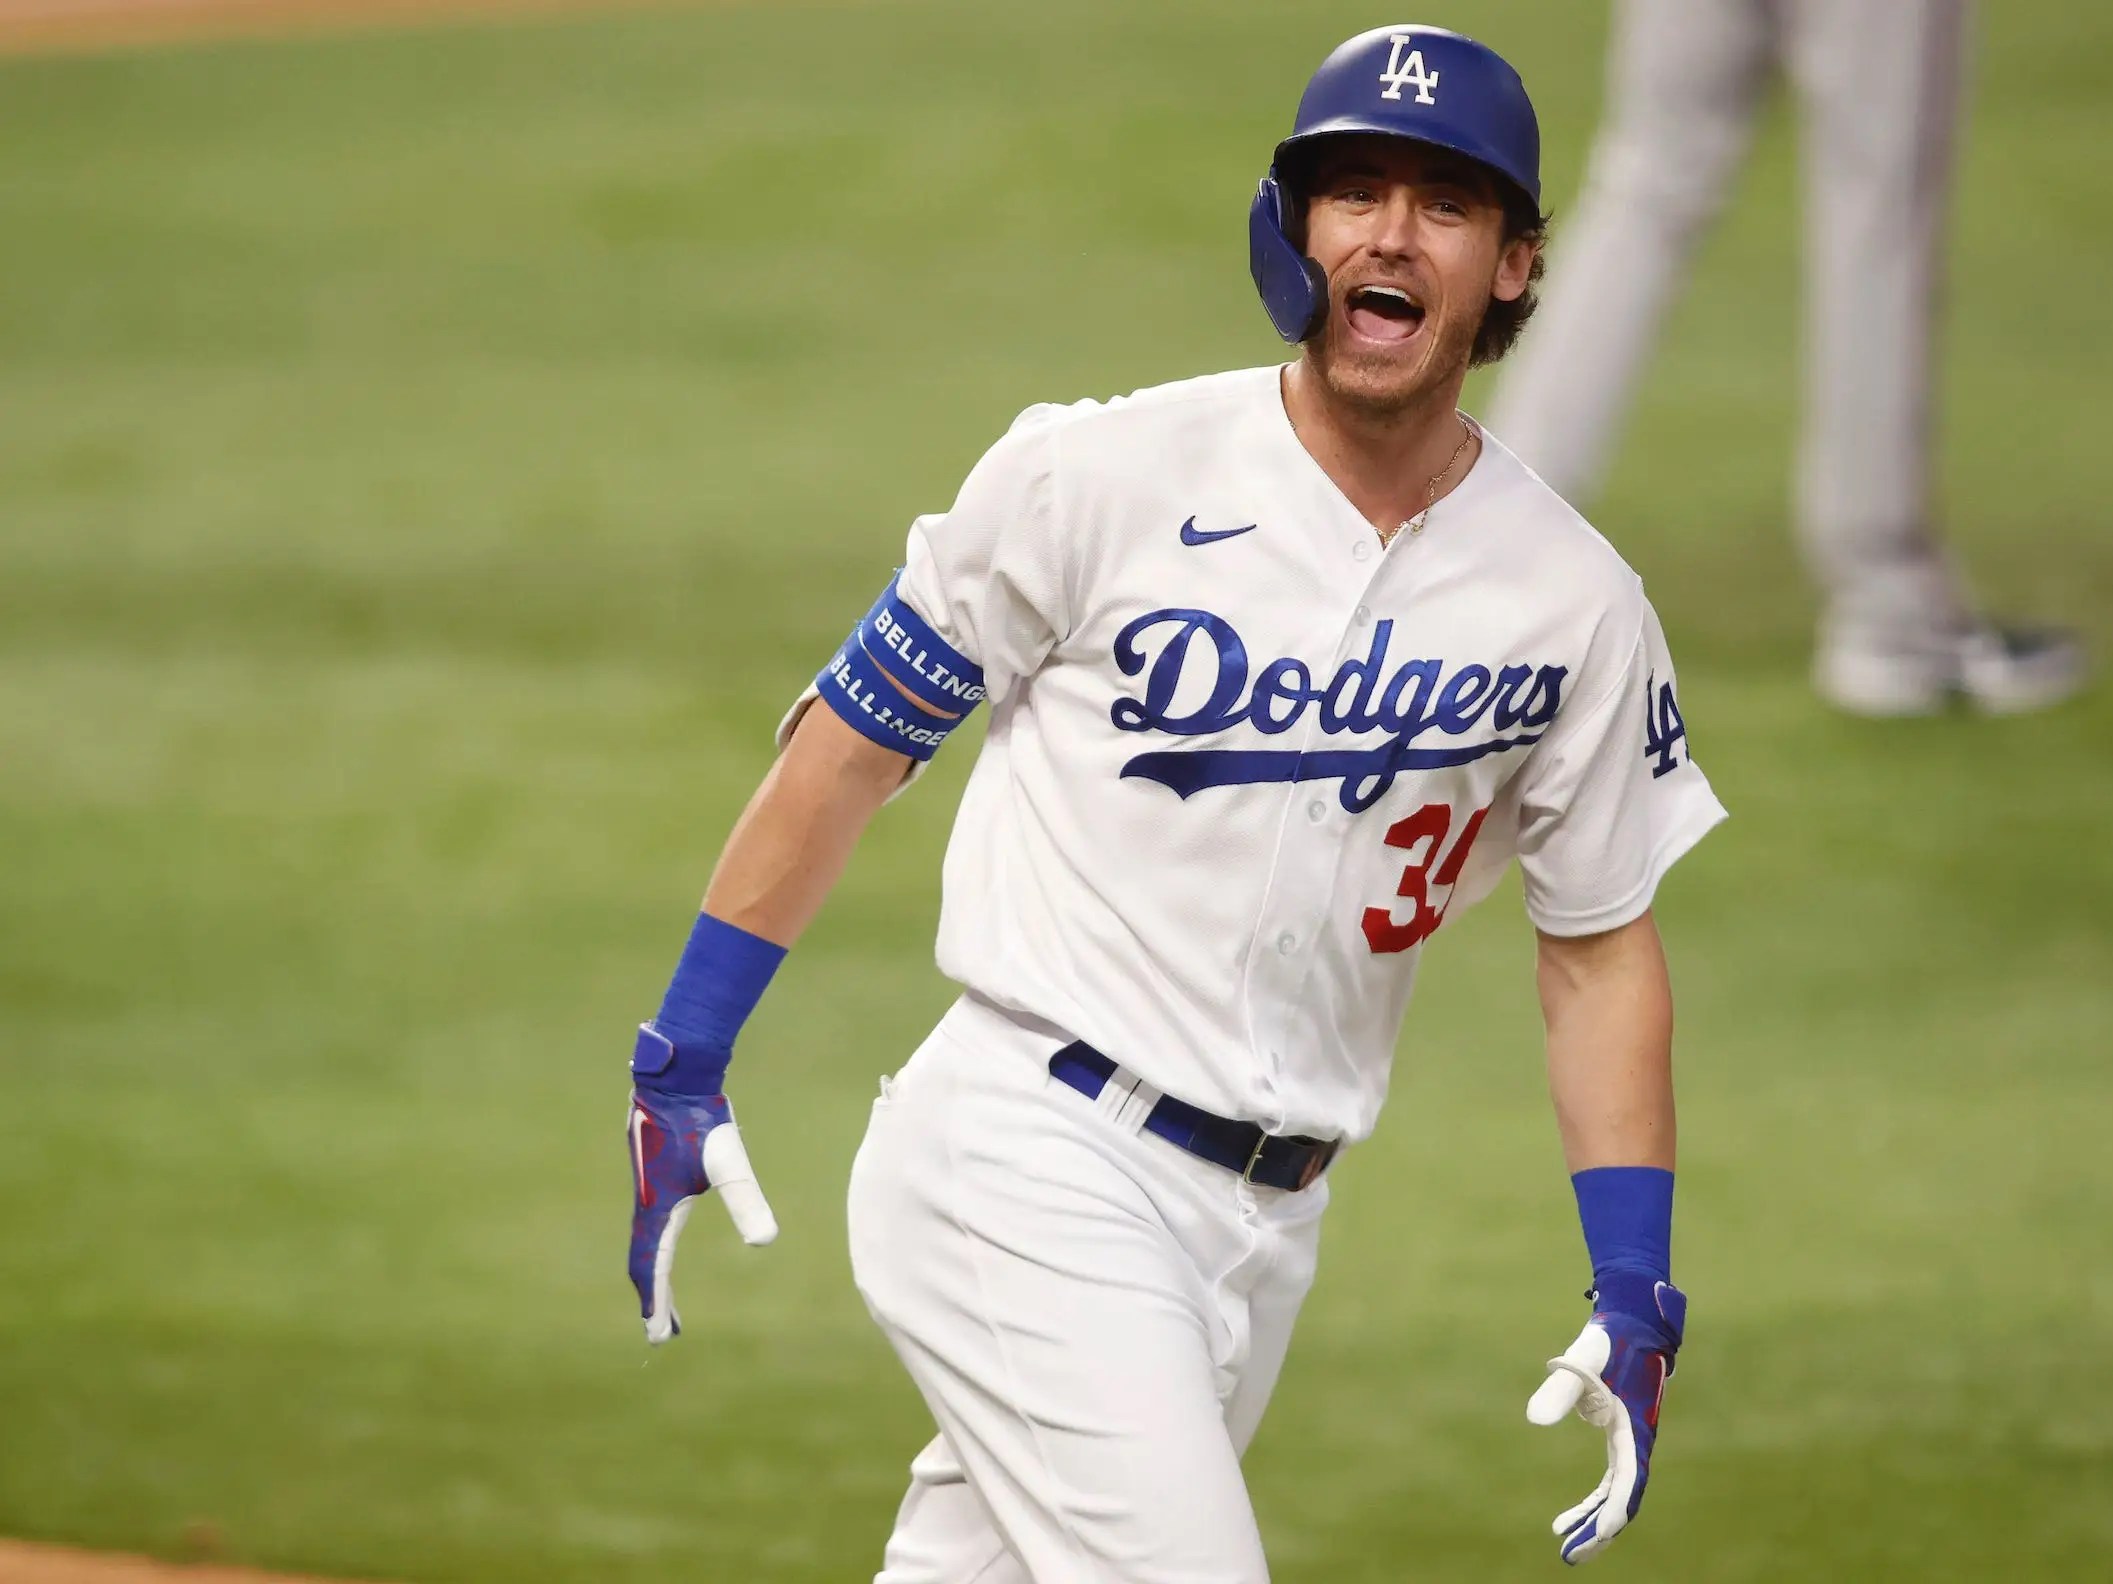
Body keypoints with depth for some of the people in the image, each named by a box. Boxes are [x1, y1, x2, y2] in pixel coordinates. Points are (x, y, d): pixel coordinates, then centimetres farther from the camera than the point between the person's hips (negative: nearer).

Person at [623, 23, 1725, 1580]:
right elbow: (853, 744, 1)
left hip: (1263, 1221, 5)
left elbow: (1602, 946, 11)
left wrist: (1637, 1294, 4)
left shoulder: (1574, 603, 3)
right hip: (1032, 1161, -5)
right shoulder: (1106, 478, -7)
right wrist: (683, 1067, 0)